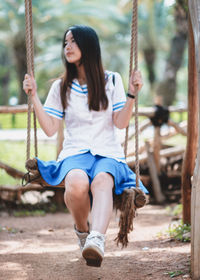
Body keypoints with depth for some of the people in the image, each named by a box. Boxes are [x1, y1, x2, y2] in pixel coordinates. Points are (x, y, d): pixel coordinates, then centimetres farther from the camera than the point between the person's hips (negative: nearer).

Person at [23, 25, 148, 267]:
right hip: (75, 153, 1)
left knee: (102, 180, -38)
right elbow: (50, 129, 7)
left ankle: (96, 239, -61)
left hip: (108, 154, -1)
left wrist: (132, 94, -6)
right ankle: (82, 229, -6)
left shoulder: (112, 81, 13)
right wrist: (34, 96, 1)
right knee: (77, 184, -36)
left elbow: (121, 123, 6)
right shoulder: (60, 87, 15)